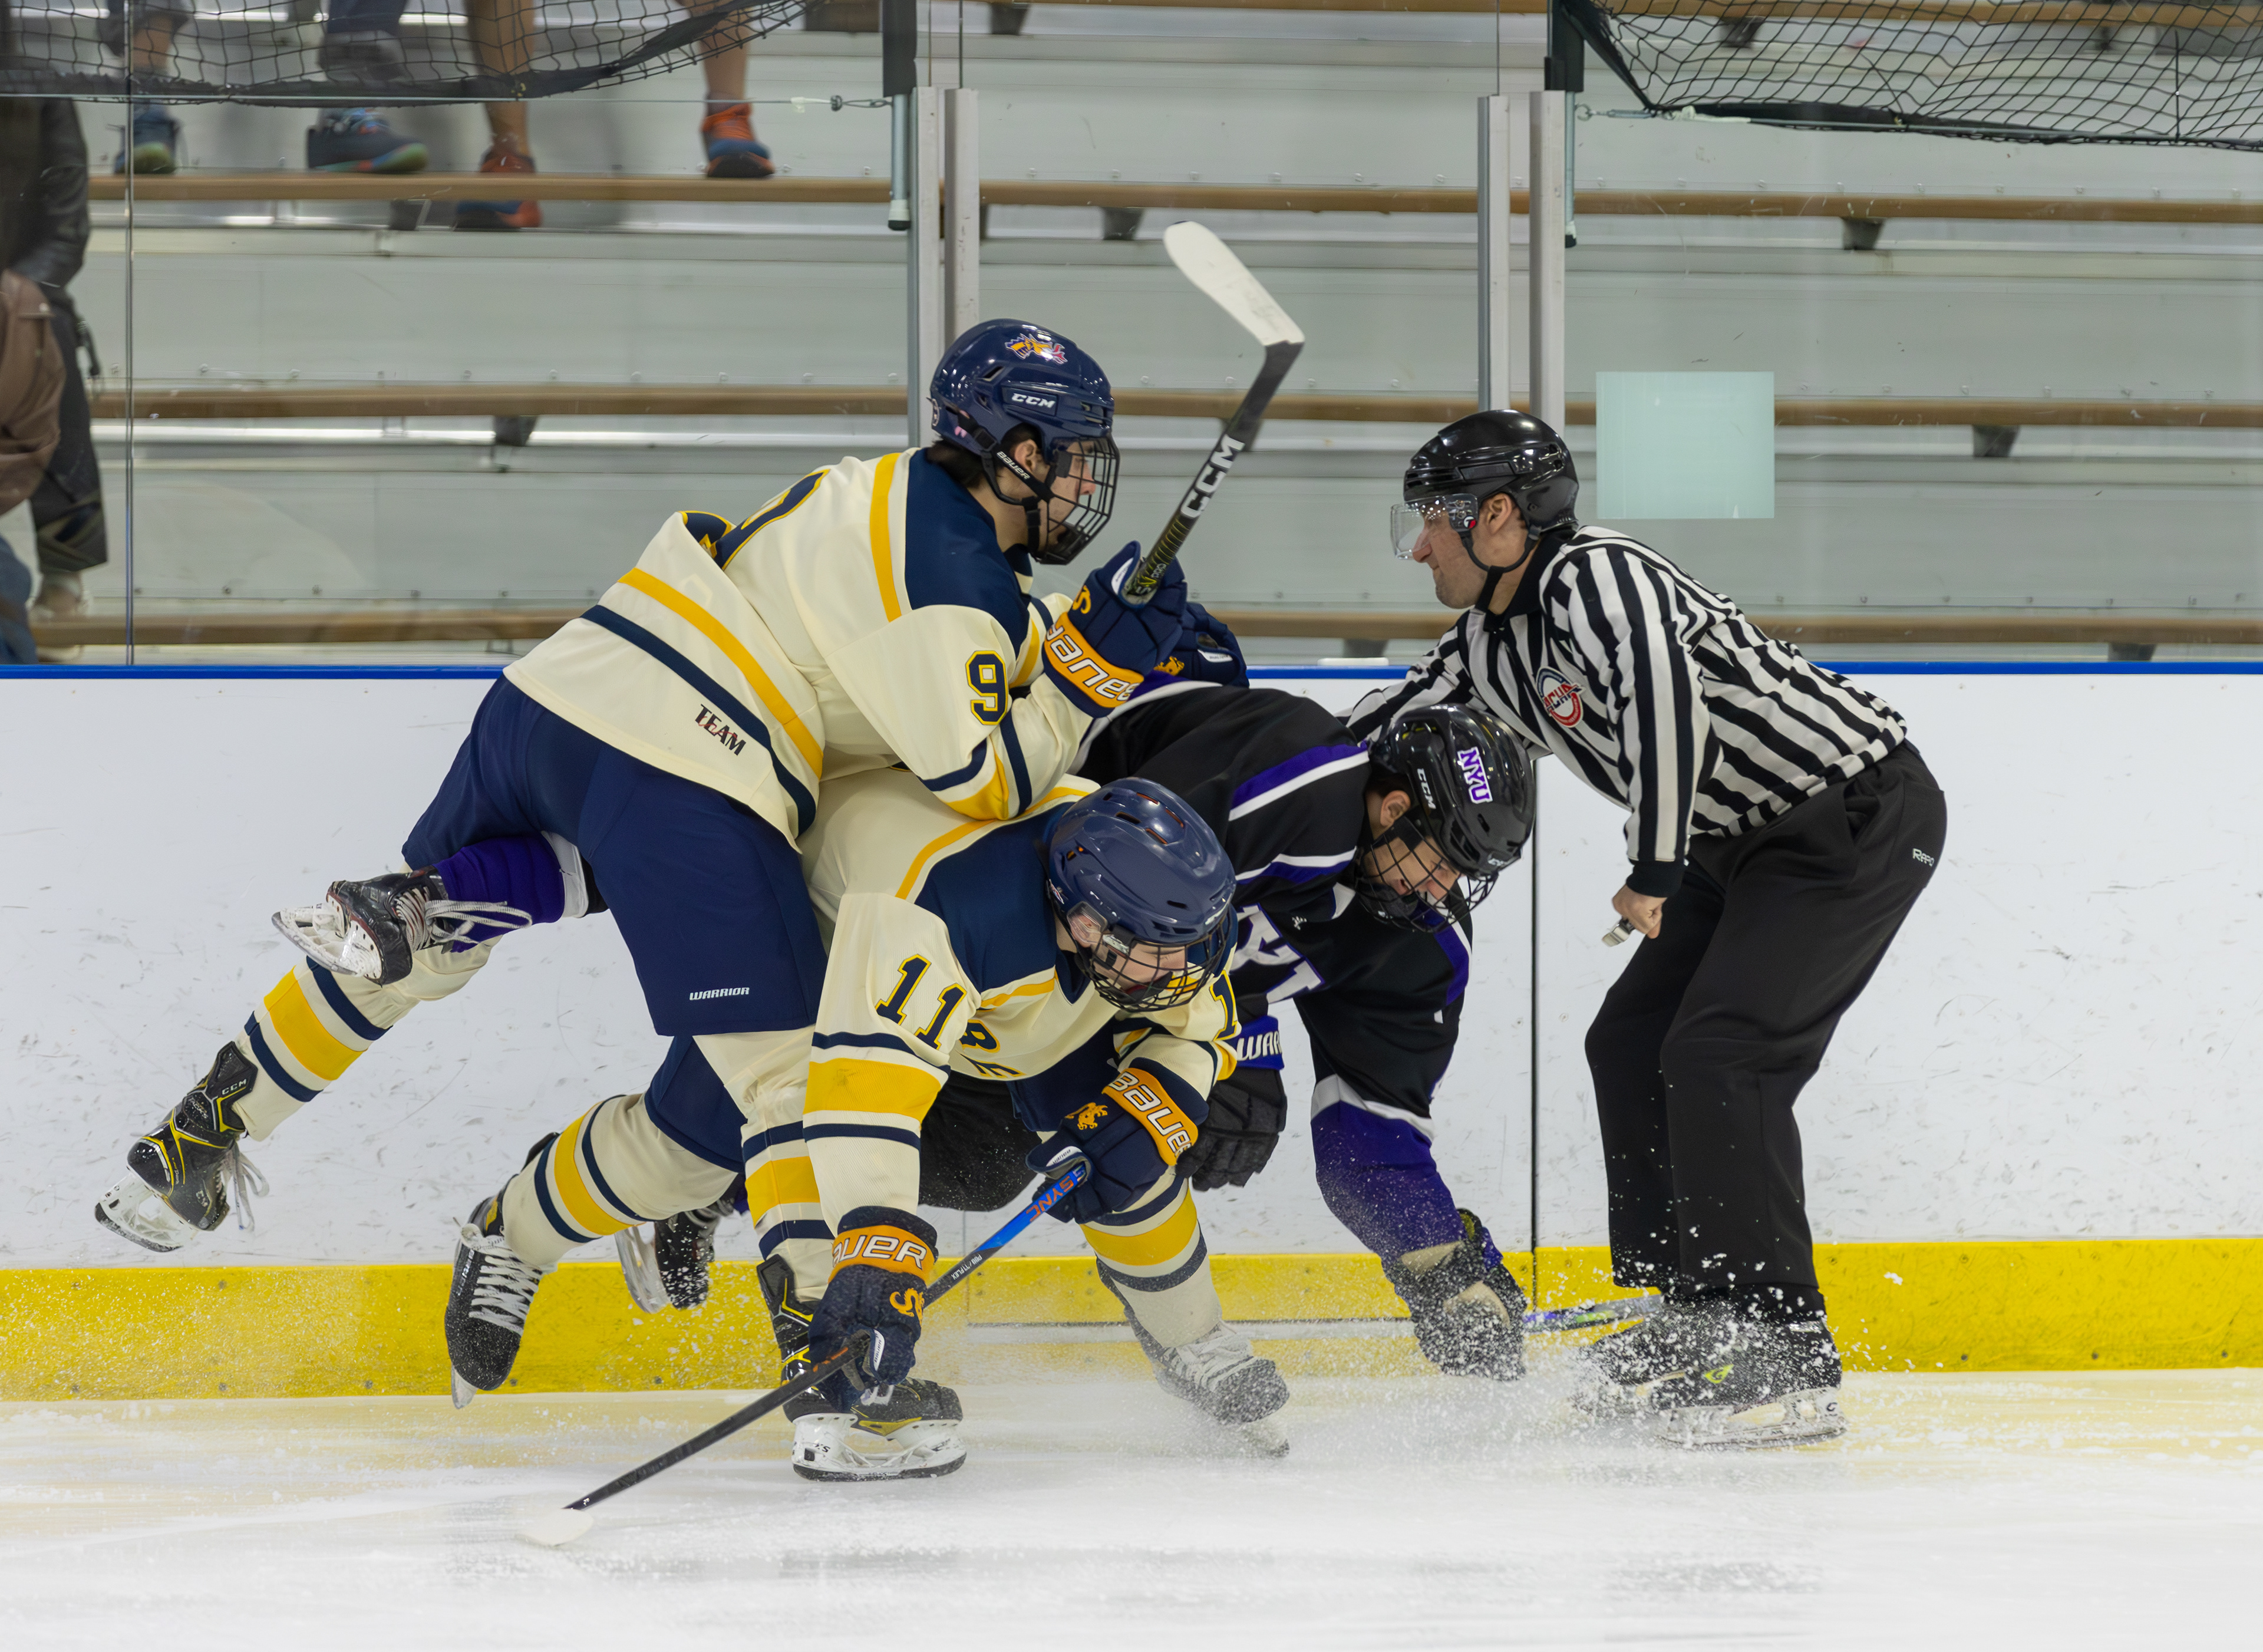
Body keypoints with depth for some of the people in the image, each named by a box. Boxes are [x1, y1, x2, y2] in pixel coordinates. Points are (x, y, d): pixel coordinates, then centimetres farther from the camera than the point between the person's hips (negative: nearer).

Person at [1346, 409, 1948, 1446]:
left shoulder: (1594, 578, -22)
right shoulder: (1490, 644, 10)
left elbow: (1664, 694, -39)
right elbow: (1374, 739, 22)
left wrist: (1655, 871, -34)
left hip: (1861, 814, -11)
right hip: (1752, 842, 11)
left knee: (1718, 1055, -18)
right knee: (1632, 1043, 10)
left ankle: (1789, 1368, -19)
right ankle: (1695, 1330, 19)